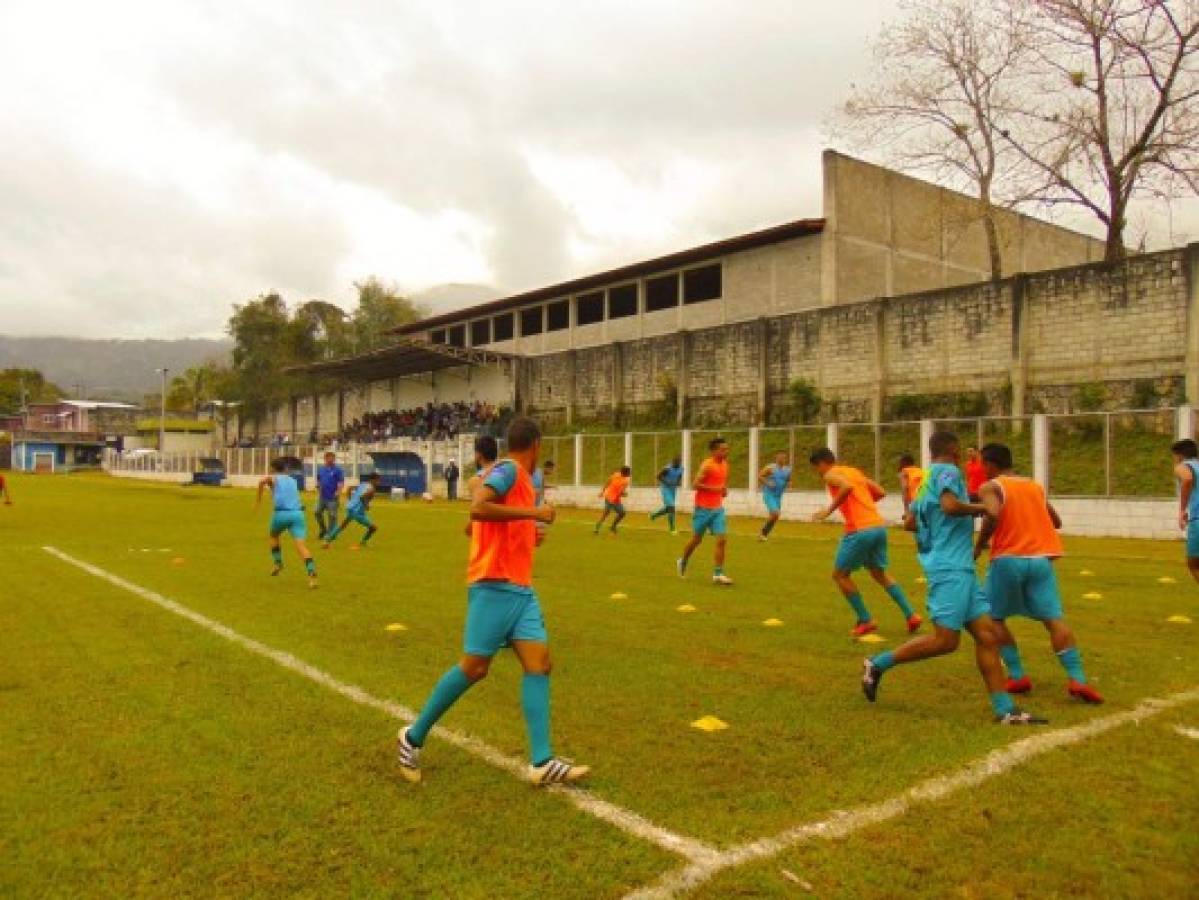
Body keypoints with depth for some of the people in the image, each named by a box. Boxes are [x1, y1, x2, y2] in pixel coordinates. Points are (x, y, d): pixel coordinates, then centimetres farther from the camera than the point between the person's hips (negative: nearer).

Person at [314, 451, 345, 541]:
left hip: (332, 497, -6)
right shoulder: (320, 469, 10)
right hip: (322, 496, 6)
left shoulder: (337, 469, -7)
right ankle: (323, 530, 27)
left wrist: (338, 492, -22)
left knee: (332, 515, -2)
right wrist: (318, 491, 13)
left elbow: (341, 482, -11)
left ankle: (329, 533, 8)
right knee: (318, 512, 9)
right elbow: (318, 481, 20)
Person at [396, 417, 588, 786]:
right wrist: (533, 513, -20)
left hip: (518, 587, 9)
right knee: (475, 667, -4)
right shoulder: (509, 469, -8)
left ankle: (542, 763, -3)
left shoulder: (515, 475, 19)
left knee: (539, 663, -1)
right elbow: (477, 508, -26)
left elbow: (473, 528, 25)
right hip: (495, 586, -9)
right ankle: (413, 736, 14)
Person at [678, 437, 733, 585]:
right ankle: (682, 562, 33)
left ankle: (718, 574, -2)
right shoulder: (707, 465, -13)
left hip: (718, 509, 6)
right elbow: (695, 484, -19)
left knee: (722, 540, -6)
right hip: (704, 508, -6)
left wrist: (725, 489, 6)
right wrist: (714, 489, -21)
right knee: (696, 539, 8)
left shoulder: (725, 464, 9)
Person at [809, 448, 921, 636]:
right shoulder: (854, 471, 23)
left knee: (840, 574, 9)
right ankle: (911, 615, 16)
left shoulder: (831, 474, 0)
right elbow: (881, 493, 21)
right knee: (880, 574, 23)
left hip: (859, 530, -8)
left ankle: (865, 620, 9)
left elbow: (847, 487, -23)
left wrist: (829, 510, -17)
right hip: (878, 526, 8)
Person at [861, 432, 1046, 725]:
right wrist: (980, 509, -7)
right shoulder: (948, 471, -5)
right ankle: (878, 664, 0)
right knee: (945, 640, -11)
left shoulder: (926, 479, 21)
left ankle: (1005, 710, 5)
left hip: (959, 568, 10)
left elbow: (909, 522, 23)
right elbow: (950, 505, -24)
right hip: (950, 567, -10)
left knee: (987, 634, 5)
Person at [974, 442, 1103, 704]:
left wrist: (978, 547, -10)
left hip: (1007, 560, -4)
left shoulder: (990, 487, 1)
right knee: (1054, 619, 0)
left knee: (994, 619, 12)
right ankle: (1077, 679, -13)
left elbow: (993, 515, -20)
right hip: (1040, 559, 4)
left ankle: (1018, 677, 8)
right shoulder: (1035, 486, 20)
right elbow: (1057, 522, 29)